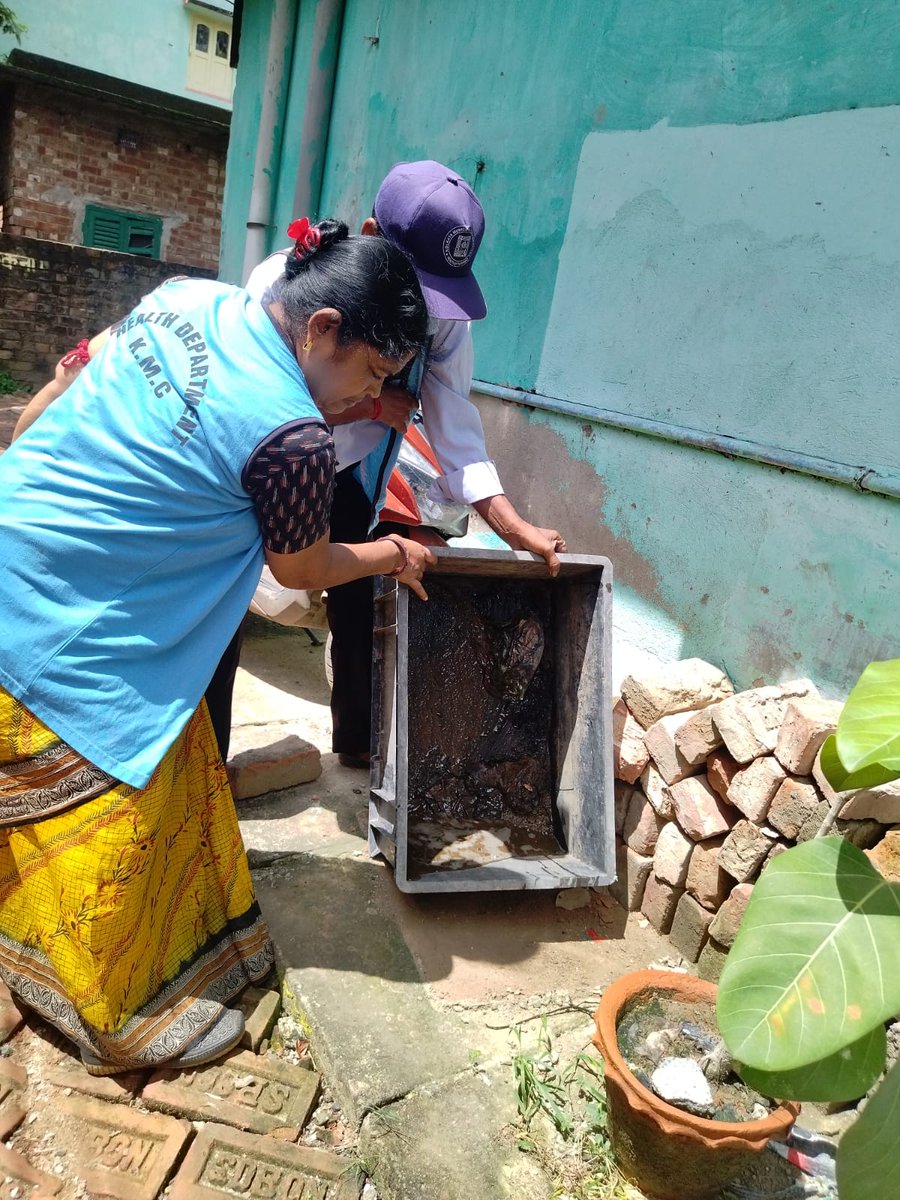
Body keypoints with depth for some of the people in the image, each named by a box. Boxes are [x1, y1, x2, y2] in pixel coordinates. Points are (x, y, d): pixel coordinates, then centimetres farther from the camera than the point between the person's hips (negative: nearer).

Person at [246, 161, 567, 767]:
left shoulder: (445, 313, -19)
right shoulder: (285, 282, -28)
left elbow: (454, 421, -22)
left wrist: (509, 520, -34)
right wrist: (368, 406, -30)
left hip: (349, 474, 3)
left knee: (359, 602, 5)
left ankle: (358, 739, 27)